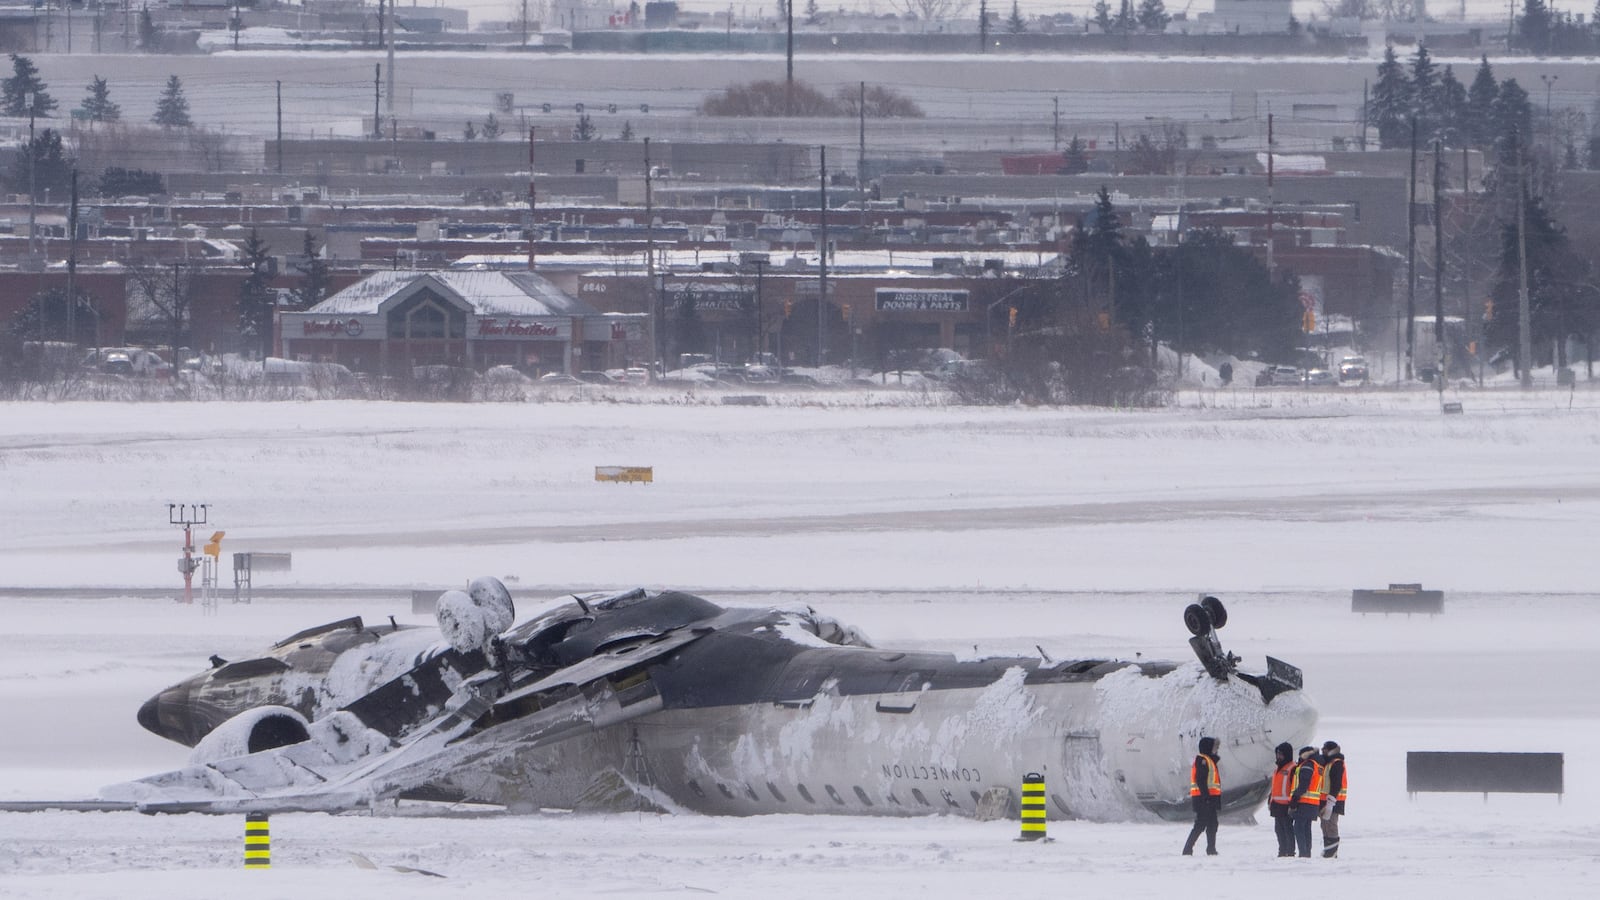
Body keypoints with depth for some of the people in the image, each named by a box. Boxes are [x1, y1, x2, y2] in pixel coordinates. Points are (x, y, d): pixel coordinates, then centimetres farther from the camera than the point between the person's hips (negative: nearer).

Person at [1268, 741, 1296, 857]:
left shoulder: (1292, 769, -9)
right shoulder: (1278, 769, 19)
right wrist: (1270, 801, 23)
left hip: (1286, 805, -9)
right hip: (1277, 805, 9)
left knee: (1287, 829, -7)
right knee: (1279, 829, 12)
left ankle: (1290, 851, -5)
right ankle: (1282, 851, 20)